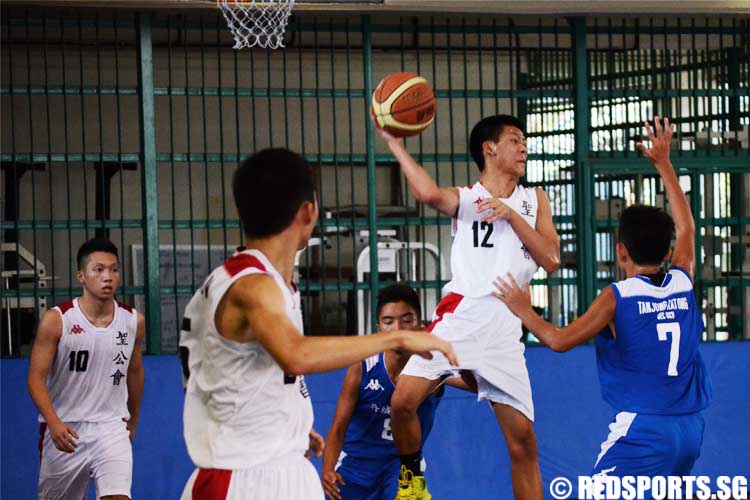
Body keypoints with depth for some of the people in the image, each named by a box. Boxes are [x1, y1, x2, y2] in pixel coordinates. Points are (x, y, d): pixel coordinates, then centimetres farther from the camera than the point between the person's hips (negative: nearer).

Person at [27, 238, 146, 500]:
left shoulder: (134, 321, 0)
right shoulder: (56, 320, -10)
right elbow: (36, 378, -10)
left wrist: (133, 422, 26)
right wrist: (54, 422, -26)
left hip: (111, 428, 1)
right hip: (64, 430, -1)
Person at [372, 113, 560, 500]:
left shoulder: (534, 200, 18)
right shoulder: (464, 198, 9)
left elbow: (551, 260, 5)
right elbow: (429, 194, -16)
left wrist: (511, 215, -2)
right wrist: (395, 144, -12)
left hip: (506, 326, 2)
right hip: (460, 315, -2)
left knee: (523, 441, 0)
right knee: (403, 400, -20)